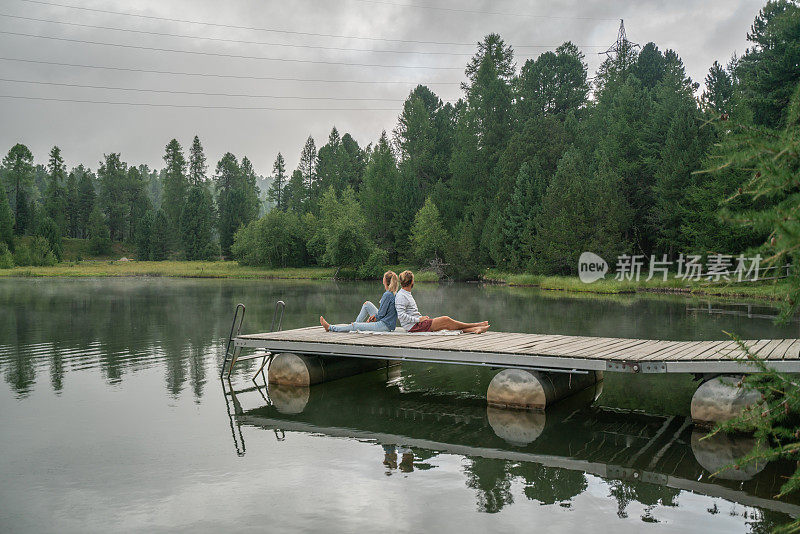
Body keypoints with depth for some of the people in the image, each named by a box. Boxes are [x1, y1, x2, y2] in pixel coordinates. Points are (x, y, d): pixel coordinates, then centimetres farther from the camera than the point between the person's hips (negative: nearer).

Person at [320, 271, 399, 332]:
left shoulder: (387, 295, -20)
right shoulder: (394, 293, 8)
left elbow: (381, 314, -17)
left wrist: (374, 319, 0)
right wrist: (374, 316, 10)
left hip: (384, 325, -9)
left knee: (353, 326, -2)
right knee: (367, 304, 17)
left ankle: (330, 327, 10)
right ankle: (357, 323, 23)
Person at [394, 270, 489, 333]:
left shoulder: (407, 294, 19)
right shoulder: (401, 296, -14)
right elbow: (401, 315, -23)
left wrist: (421, 317, 9)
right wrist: (418, 319, -19)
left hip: (417, 323, 10)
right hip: (413, 327, -10)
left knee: (446, 325, -1)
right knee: (445, 320, -11)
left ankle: (475, 330, -5)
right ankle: (477, 325, -1)